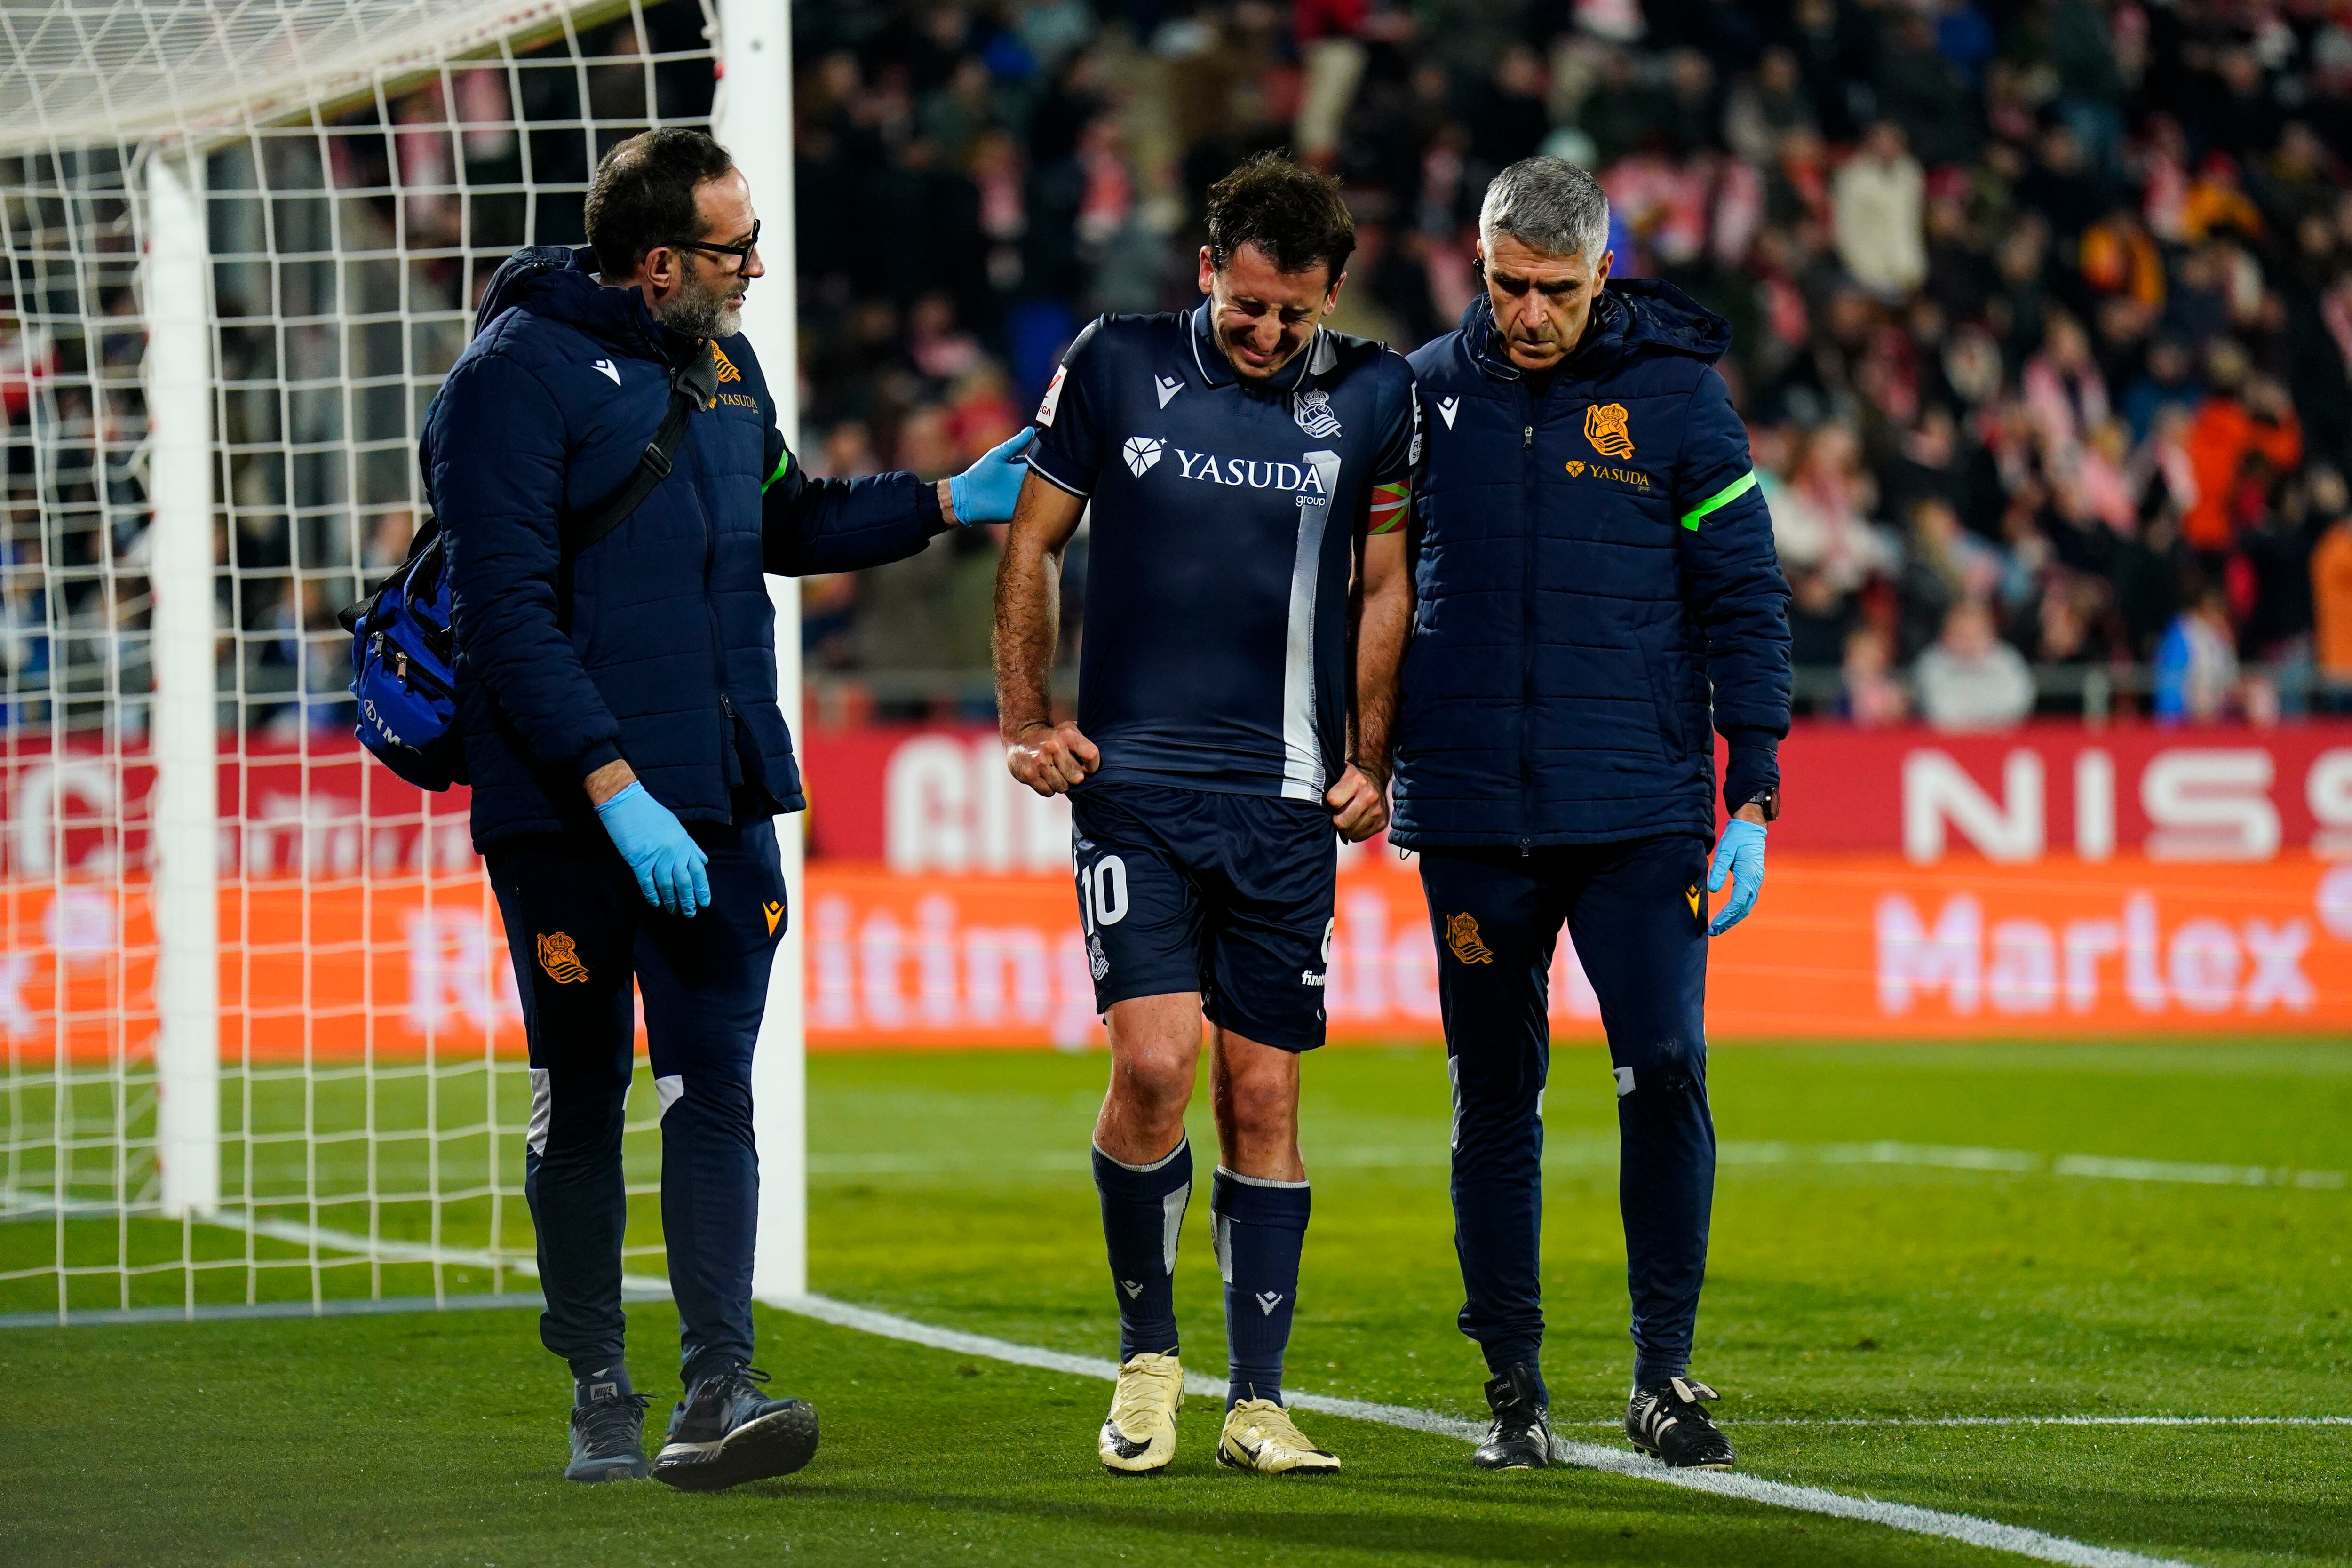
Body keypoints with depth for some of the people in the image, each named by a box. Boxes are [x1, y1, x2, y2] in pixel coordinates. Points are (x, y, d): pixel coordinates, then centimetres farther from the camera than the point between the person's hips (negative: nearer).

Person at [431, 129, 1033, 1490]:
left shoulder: (724, 364, 13)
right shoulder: (519, 378, -11)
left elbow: (784, 525, 31)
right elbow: (509, 613, -17)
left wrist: (951, 504, 22)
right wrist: (617, 791, -23)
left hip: (722, 801, 5)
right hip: (569, 812, -5)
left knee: (714, 1089, -5)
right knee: (582, 1103, 6)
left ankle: (720, 1390, -13)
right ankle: (600, 1397, 16)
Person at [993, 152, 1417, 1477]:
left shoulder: (1371, 399, 4)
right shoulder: (1116, 368, 0)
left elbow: (1383, 587, 15)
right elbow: (1033, 541, 11)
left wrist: (1368, 766, 10)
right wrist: (1027, 719, 4)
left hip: (1286, 799, 2)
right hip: (1133, 779, -1)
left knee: (1263, 1095, 2)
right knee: (1154, 1060, -15)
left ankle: (1259, 1402, 9)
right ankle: (1148, 1352, 5)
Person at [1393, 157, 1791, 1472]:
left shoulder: (1677, 393, 0)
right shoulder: (1429, 393, 5)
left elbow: (1745, 601, 2)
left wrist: (1751, 804, -3)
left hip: (1639, 810, -2)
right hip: (1470, 815, 2)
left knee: (1666, 1073, -10)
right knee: (1495, 1100, 6)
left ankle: (1665, 1375, 1)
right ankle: (1514, 1387, 14)